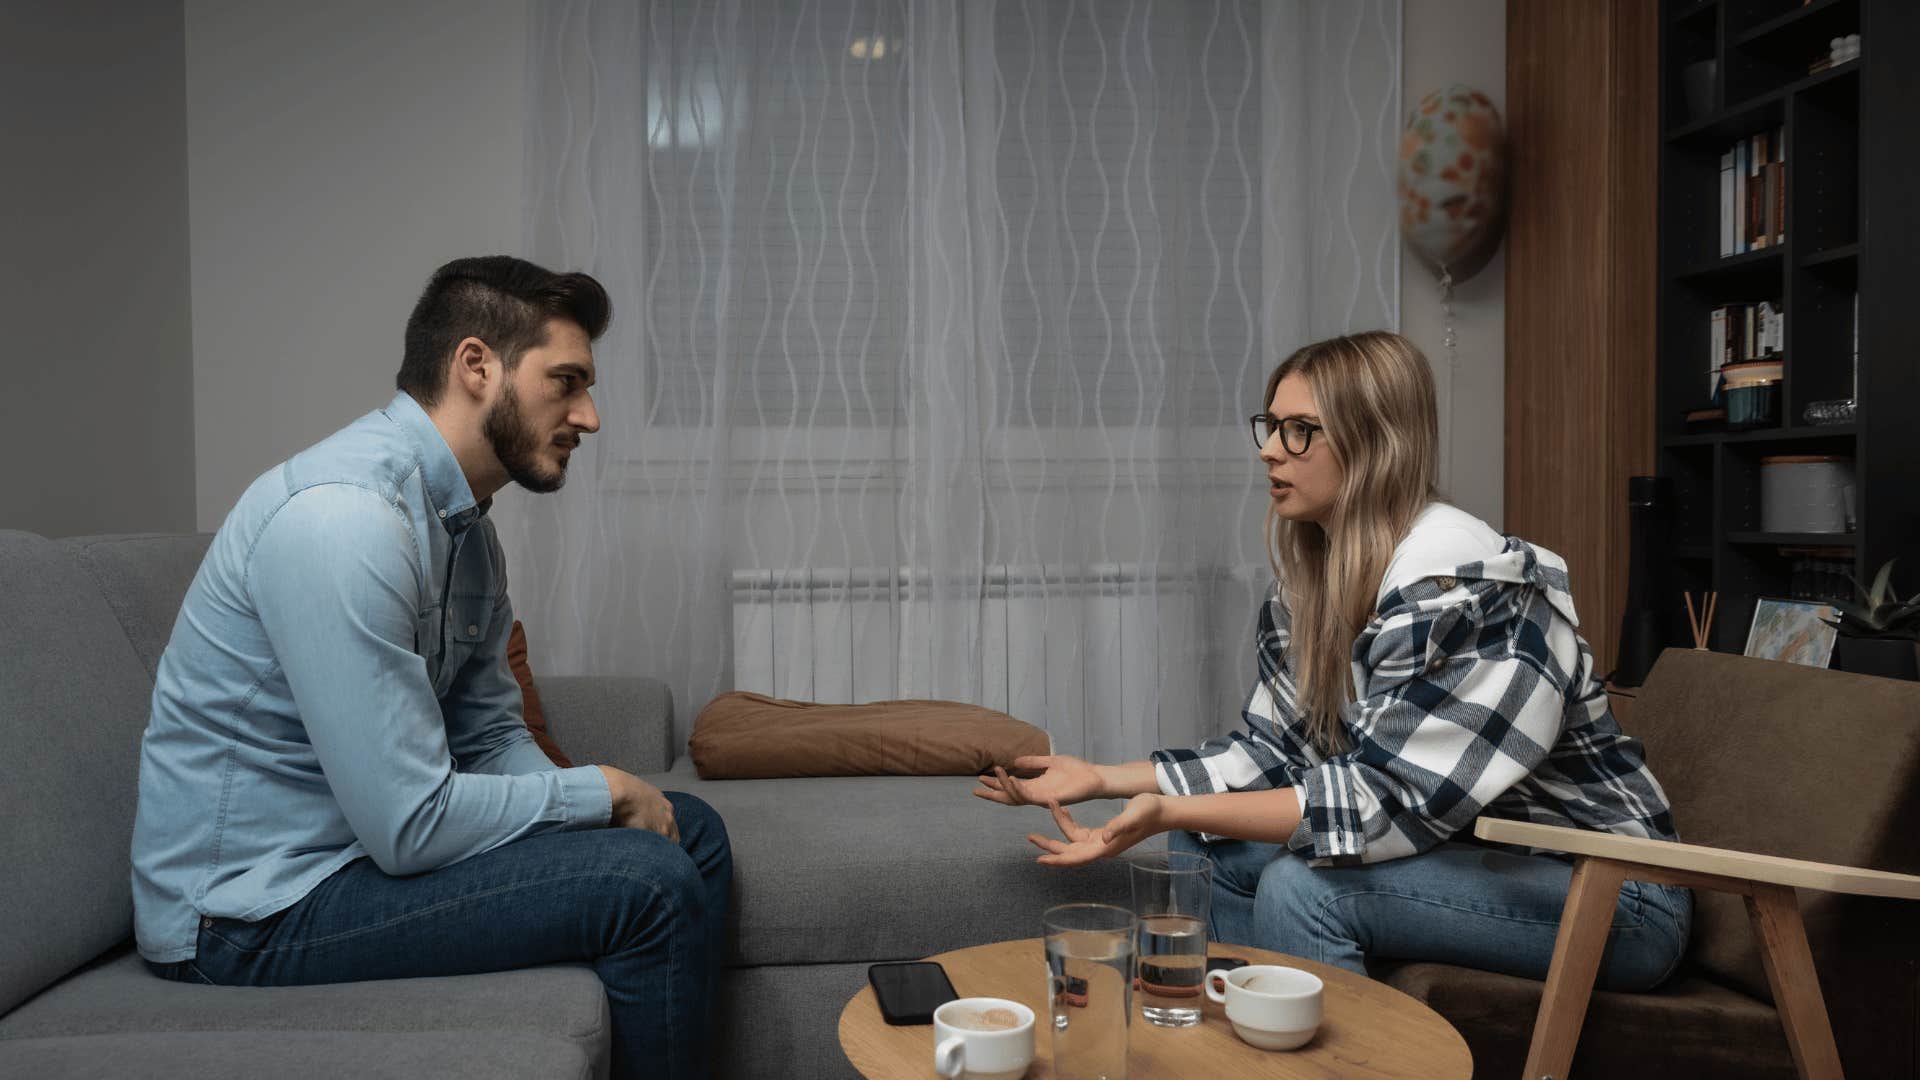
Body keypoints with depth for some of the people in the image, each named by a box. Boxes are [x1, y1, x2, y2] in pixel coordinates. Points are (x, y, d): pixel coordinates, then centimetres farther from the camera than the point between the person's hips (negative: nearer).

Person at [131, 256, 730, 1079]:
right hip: (254, 910, -10)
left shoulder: (465, 527, 6)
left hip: (365, 839, 10)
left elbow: (491, 736, 11)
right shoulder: (345, 514, -26)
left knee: (690, 832, 10)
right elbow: (410, 825, -28)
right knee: (650, 885, -22)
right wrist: (601, 791, -13)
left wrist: (610, 800, -7)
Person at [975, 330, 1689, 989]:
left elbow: (1389, 798, -29)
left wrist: (1170, 810, -32)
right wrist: (1104, 779, -2)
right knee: (1203, 850, -1)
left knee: (1304, 887, -27)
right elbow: (1270, 751, 4)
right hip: (1464, 854, 8)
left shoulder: (1458, 584, -25)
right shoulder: (1310, 582, 2)